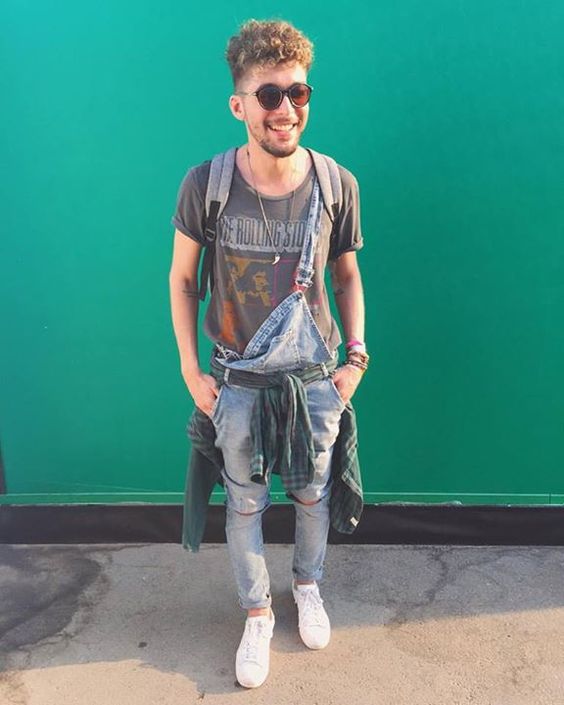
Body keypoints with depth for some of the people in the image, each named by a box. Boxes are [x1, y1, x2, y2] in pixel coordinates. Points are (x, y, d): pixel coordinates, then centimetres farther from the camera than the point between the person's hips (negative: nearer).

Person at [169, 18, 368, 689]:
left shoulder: (337, 185, -10)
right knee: (244, 503, 15)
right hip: (238, 382, -1)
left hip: (315, 378, 1)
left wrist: (356, 356, -3)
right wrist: (191, 369, -5)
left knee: (313, 493, 19)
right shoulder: (205, 183, -14)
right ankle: (257, 613, 40)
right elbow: (181, 277, -2)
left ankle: (308, 584, 49)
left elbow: (348, 277, 4)